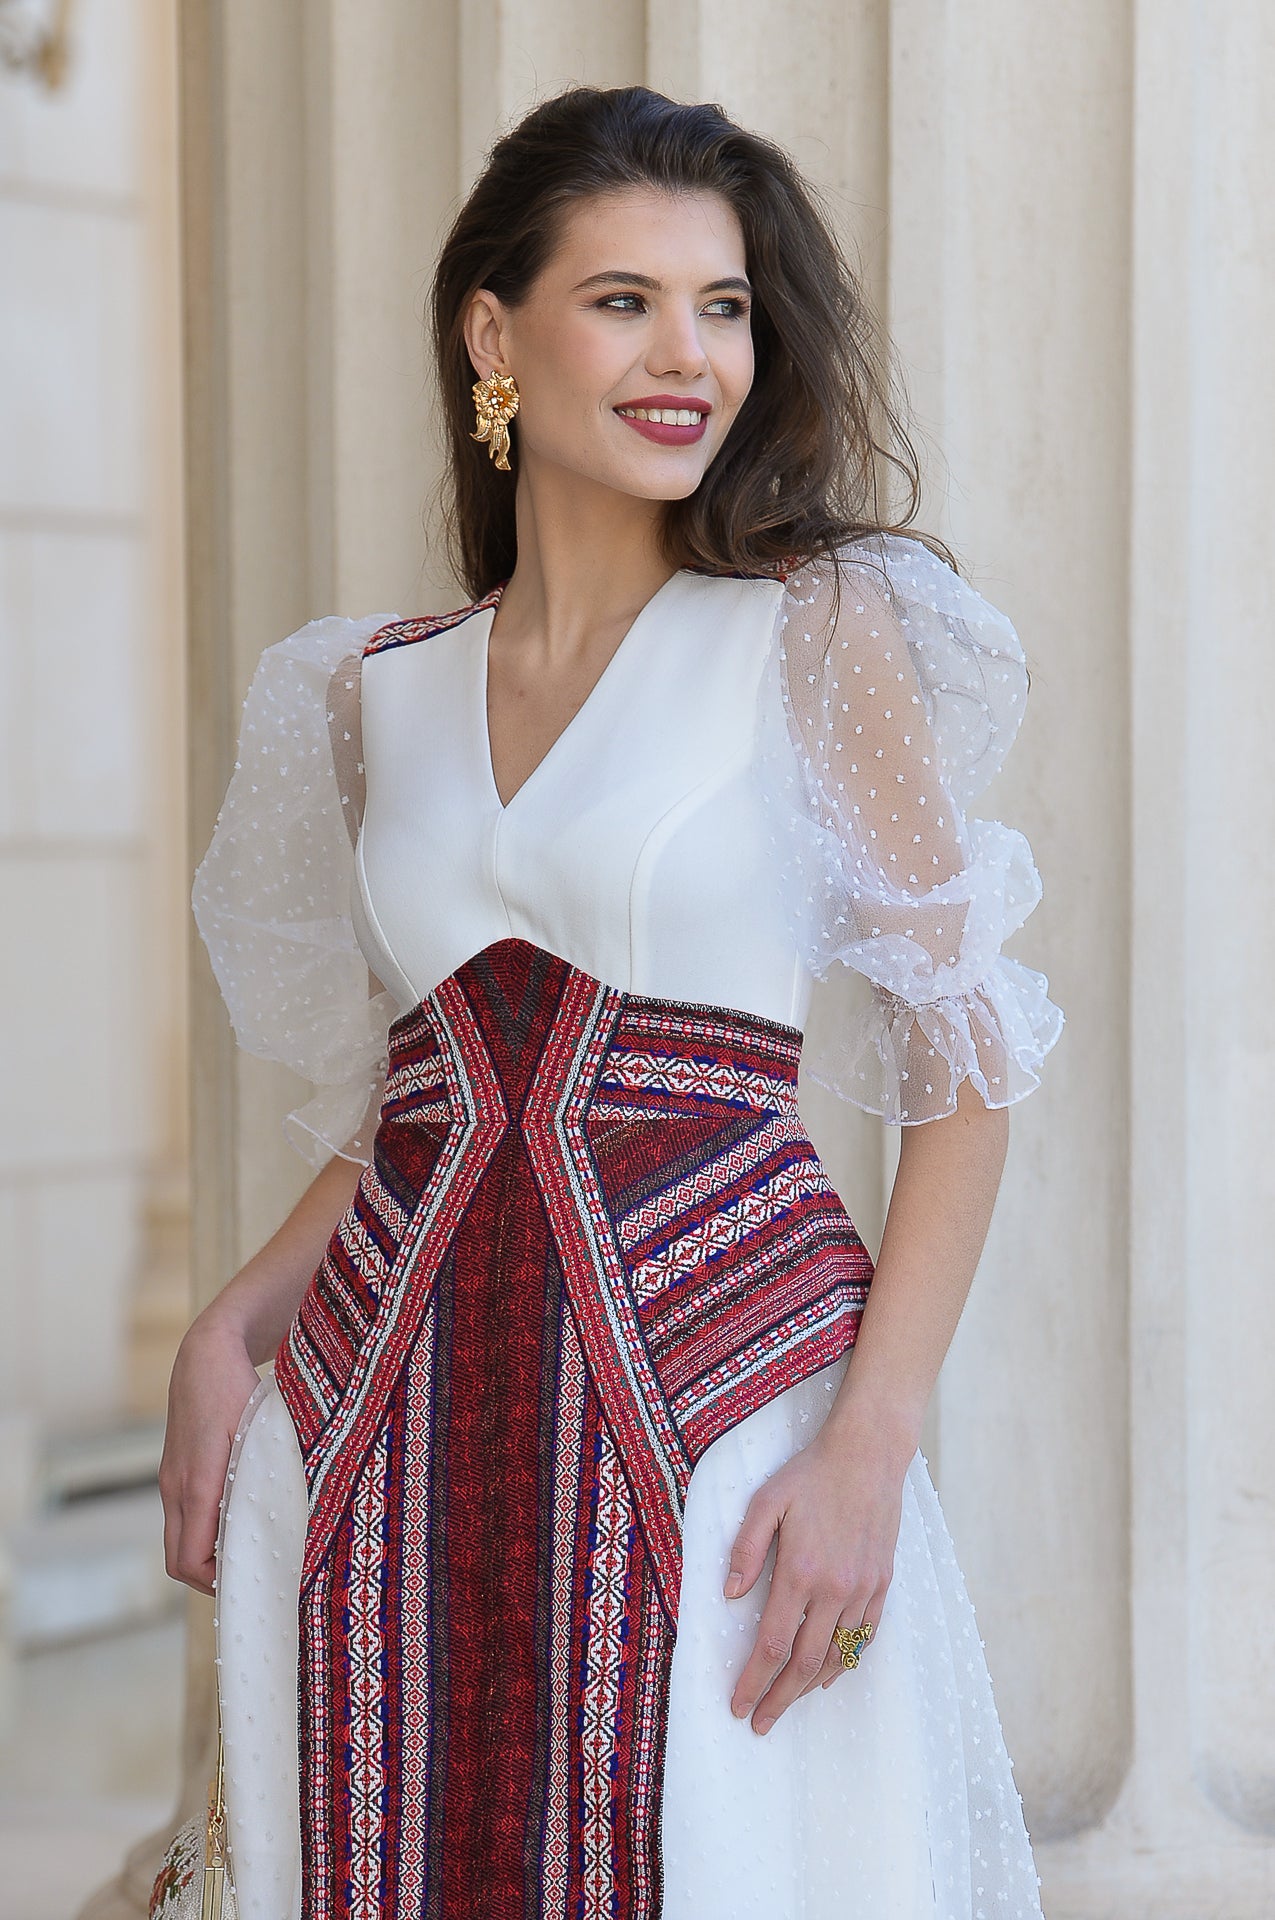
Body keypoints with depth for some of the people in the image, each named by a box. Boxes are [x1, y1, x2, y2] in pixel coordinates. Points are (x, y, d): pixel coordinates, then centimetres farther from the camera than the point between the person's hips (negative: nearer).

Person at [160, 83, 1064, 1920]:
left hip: (718, 1394, -3)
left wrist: (872, 1446, -13)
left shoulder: (821, 633, -1)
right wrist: (230, 1327, 1)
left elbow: (965, 1062, -3)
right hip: (391, 1436, 3)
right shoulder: (379, 691, 10)